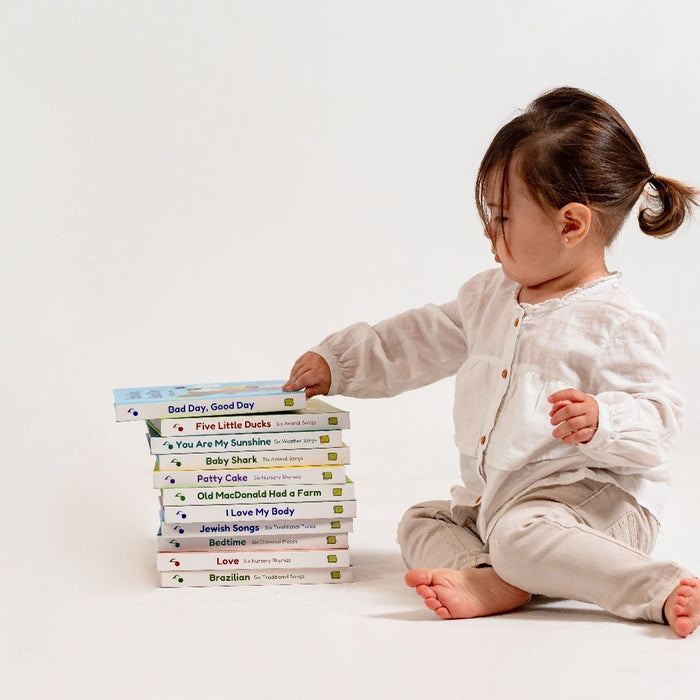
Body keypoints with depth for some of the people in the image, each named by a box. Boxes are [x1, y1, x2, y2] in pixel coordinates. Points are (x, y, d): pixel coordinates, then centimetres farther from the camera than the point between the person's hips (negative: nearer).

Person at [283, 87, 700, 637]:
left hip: (592, 501, -10)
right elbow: (422, 340, 23)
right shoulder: (491, 296, 11)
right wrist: (339, 362, 23)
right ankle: (489, 580, -24)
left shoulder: (618, 324, -14)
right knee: (421, 522, 5)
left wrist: (601, 421, -35)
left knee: (523, 535, -34)